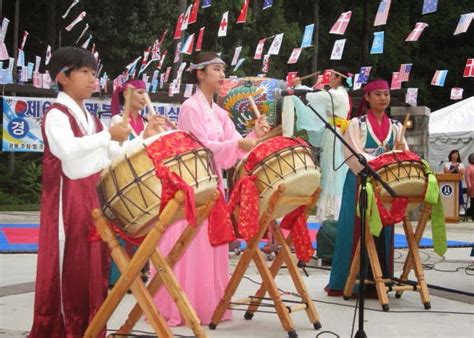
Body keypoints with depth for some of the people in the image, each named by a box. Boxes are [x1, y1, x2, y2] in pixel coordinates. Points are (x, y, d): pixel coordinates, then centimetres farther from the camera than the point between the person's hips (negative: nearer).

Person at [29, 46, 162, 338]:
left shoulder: (90, 118, 18)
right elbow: (68, 150, -27)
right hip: (68, 200, -8)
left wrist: (145, 139, 6)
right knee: (68, 264, -5)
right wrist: (108, 135, -27)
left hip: (94, 198, 8)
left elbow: (114, 154, 18)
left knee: (94, 263, 7)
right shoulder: (56, 115, -9)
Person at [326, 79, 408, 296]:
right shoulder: (357, 124, 2)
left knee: (382, 233, 4)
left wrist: (402, 152, -15)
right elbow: (355, 157, -9)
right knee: (355, 231, -5)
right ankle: (344, 282, 0)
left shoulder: (396, 127, 14)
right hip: (359, 183, -4)